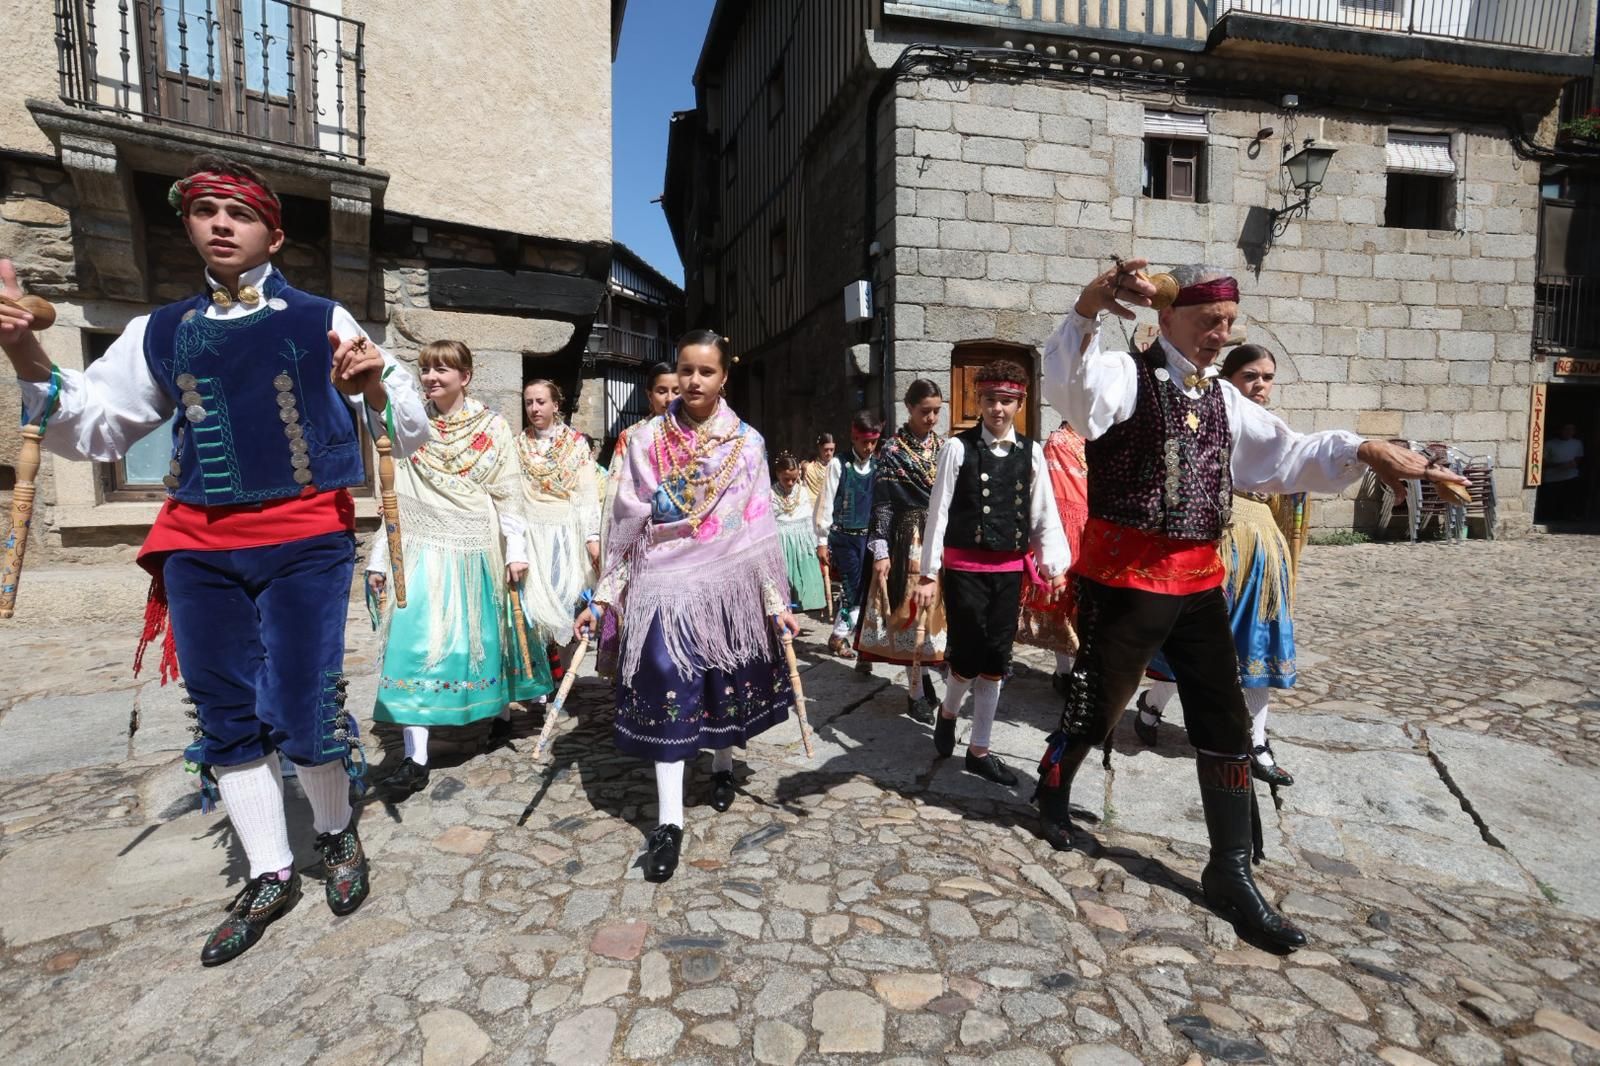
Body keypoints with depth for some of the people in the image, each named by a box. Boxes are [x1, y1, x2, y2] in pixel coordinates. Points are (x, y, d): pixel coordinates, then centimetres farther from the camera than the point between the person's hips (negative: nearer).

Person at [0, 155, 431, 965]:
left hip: (304, 541, -4)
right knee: (226, 715, 9)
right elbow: (91, 429, 14)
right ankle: (269, 877, 27)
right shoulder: (161, 332, 12)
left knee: (302, 709, -5)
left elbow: (409, 435, 0)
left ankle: (336, 834, 25)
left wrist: (375, 388, -22)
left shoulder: (323, 321, 2)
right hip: (198, 547, 4)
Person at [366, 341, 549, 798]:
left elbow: (508, 494, 1)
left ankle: (501, 710, 37)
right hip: (421, 552, 1)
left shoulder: (493, 428, 1)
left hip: (476, 552, -1)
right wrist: (379, 559, 8)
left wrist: (515, 550, -4)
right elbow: (395, 499, 9)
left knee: (482, 636, 10)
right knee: (413, 642, -6)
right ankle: (416, 758, -2)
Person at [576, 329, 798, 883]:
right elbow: (627, 523, 3)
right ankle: (669, 821, 2)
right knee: (667, 690, -5)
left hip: (727, 584, 1)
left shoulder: (747, 443, 1)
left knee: (726, 683, 13)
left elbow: (760, 528, 3)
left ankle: (723, 766, 42)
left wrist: (776, 600, 0)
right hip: (663, 584, -1)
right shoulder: (647, 439, 1)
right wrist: (602, 595, 2)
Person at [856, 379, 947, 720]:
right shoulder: (893, 450, -5)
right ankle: (917, 691, 9)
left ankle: (924, 679, 22)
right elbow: (882, 504, -7)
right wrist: (881, 551, -13)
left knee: (938, 608, 7)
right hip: (911, 539, -4)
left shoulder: (943, 446, 9)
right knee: (911, 610, 0)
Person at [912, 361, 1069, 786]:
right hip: (964, 567, -4)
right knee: (969, 654, -3)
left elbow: (1045, 513, 4)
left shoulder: (1031, 451, 4)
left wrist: (1055, 566, -6)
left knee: (996, 661, 9)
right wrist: (928, 574, -7)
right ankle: (948, 712, 31)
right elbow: (938, 512, -6)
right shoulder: (958, 447, -6)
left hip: (1010, 569, 4)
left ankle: (979, 750, 24)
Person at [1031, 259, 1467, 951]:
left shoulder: (1221, 399, 15)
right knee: (1097, 705, 9)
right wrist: (1089, 308, -49)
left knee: (1225, 726, 9)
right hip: (1124, 578, -7)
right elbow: (1068, 384, -32)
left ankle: (1229, 872, 24)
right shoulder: (1128, 376, -9)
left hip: (1199, 581, 7)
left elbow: (1286, 456, 20)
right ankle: (1052, 793, 40)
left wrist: (1362, 450, 4)